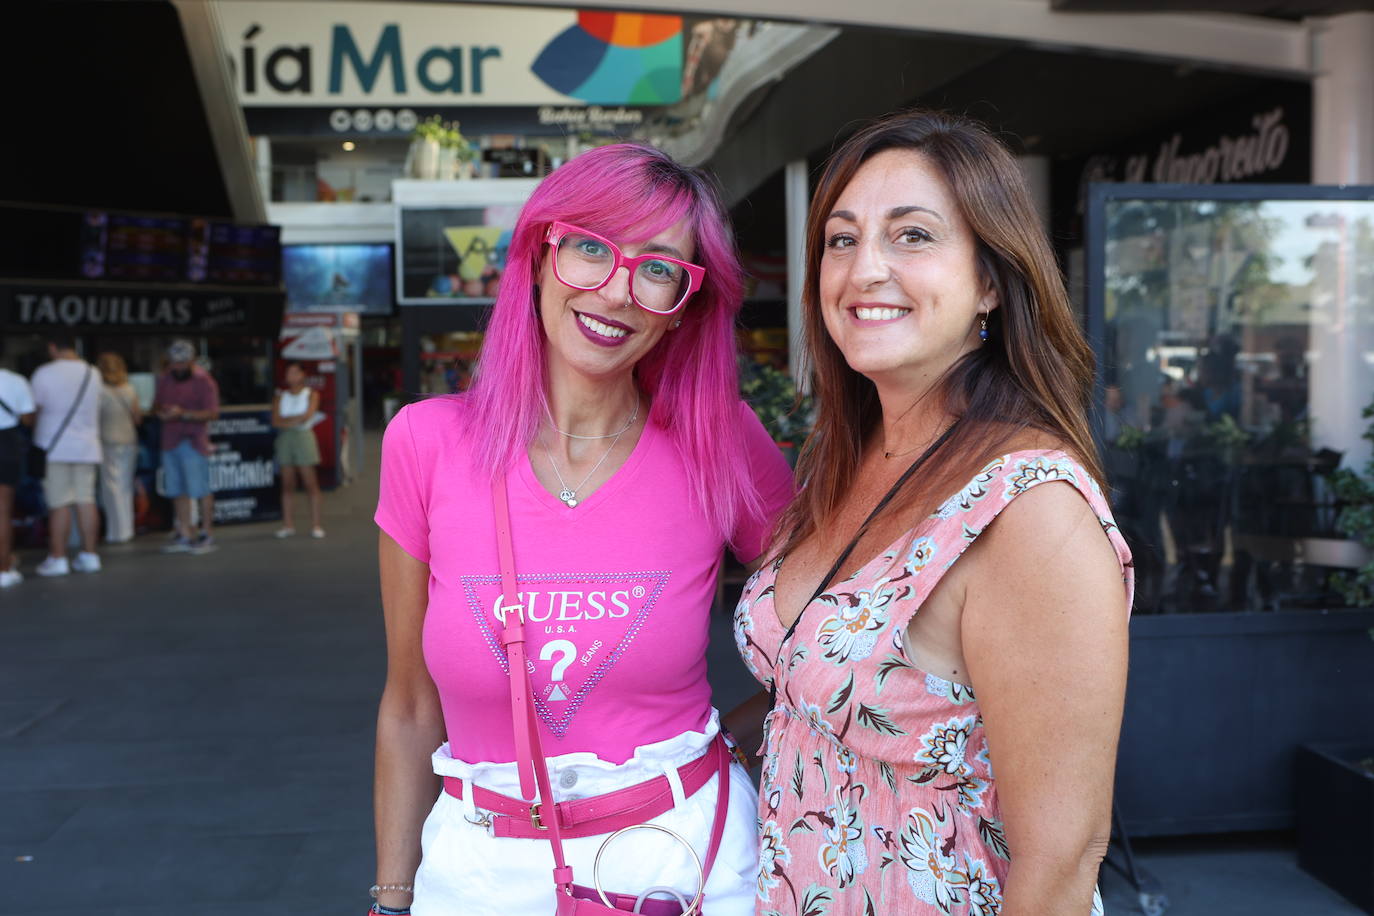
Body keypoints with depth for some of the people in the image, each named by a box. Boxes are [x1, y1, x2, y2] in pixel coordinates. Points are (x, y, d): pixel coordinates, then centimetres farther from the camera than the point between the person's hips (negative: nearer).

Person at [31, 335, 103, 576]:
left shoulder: (44, 373, -7)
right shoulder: (93, 373, 7)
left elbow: (34, 409, -5)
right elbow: (94, 409, 10)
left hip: (55, 447, -4)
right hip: (87, 447, 4)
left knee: (59, 504, -3)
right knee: (86, 501, 7)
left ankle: (57, 558, 1)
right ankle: (89, 555, 9)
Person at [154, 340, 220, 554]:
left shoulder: (203, 381, -7)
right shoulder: (164, 379, 13)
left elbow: (212, 413, -12)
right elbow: (156, 406, 21)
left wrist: (183, 414, -21)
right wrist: (161, 413, -3)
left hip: (193, 442, -6)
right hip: (170, 441, 7)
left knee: (201, 490, -5)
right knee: (178, 491, 9)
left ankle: (207, 535, 3)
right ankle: (185, 536, 15)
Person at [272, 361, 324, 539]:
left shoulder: (311, 394, 5)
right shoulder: (281, 396, 13)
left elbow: (307, 415, -11)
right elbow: (275, 421, 1)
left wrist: (285, 420, -3)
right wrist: (294, 421, -10)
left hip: (303, 436, -3)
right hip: (285, 438, 3)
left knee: (310, 482, -6)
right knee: (287, 483, 3)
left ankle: (315, 524, -5)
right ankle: (287, 524, 6)